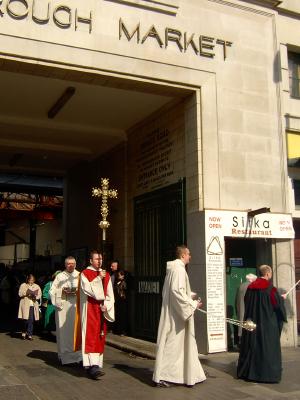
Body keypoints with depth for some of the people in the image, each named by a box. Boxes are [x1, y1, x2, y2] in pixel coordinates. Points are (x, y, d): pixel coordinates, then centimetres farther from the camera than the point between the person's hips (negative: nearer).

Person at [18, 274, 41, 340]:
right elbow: (20, 294, -2)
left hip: (33, 305, 2)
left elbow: (39, 295, 7)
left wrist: (35, 297, -12)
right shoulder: (23, 285, 7)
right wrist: (26, 293, -14)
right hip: (25, 305, -2)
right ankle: (24, 332, 17)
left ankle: (29, 334, 6)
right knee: (26, 319, -7)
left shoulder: (37, 286, 14)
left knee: (31, 320, -2)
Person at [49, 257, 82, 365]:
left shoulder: (80, 276, 11)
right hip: (63, 306, 0)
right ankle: (64, 355, 7)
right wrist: (62, 291, -10)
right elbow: (52, 291, 6)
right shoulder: (60, 276, 10)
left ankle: (77, 354, 0)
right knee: (63, 330, -1)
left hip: (77, 306, 0)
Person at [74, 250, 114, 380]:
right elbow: (87, 289, -15)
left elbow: (110, 294, 11)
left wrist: (106, 305, -3)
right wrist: (98, 278, -16)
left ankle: (96, 364, 13)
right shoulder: (85, 273, -1)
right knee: (91, 337, -12)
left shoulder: (106, 275, 13)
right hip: (89, 310, -5)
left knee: (100, 337, 5)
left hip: (102, 310, 5)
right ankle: (93, 366, -18)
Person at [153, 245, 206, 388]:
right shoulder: (178, 269, -17)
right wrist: (193, 304, -17)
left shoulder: (174, 268, 14)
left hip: (173, 312, 10)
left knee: (180, 343, 14)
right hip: (175, 313, -10)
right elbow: (177, 291, -25)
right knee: (171, 343, -4)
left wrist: (190, 296, 22)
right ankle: (162, 377, 1)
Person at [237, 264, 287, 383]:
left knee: (252, 345, 12)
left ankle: (248, 371, 19)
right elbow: (277, 303, -12)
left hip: (252, 321, 6)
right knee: (268, 347, 2)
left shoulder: (251, 286, 4)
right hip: (267, 321, -6)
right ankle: (267, 373, 5)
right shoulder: (269, 287, -13)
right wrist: (282, 298, 8)